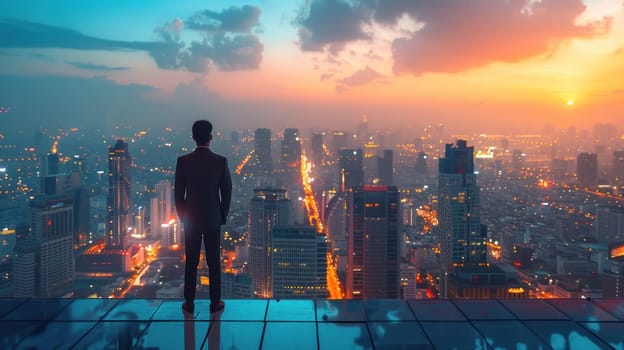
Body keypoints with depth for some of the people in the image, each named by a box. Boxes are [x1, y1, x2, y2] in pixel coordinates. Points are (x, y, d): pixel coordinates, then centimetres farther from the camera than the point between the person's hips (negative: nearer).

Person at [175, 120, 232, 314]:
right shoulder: (221, 161, -10)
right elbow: (227, 192, -5)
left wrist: (182, 216, 10)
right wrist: (223, 216, 9)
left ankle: (189, 302, 16)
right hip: (213, 219, -1)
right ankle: (215, 302, 15)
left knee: (191, 262, 9)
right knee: (214, 262, 8)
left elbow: (178, 193, -3)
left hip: (191, 219, 1)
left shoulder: (183, 161, -8)